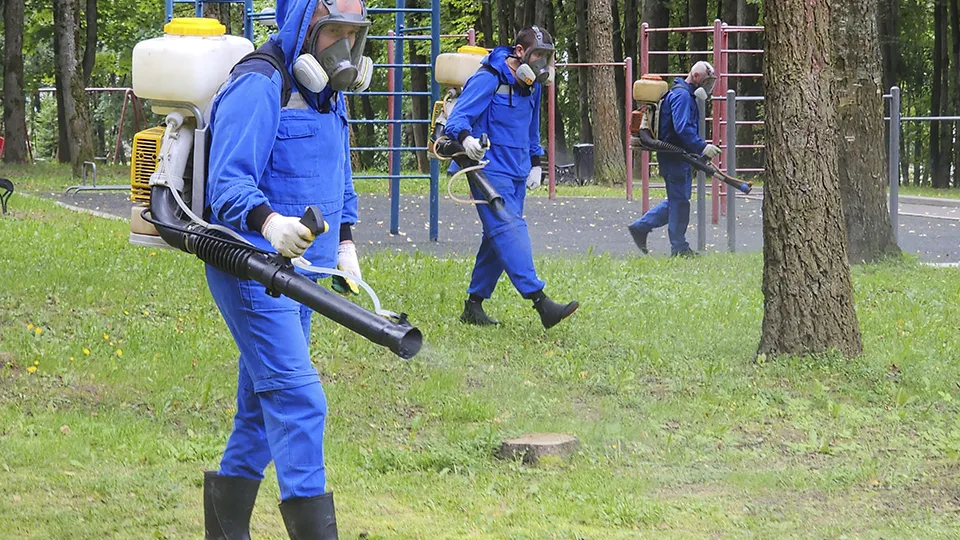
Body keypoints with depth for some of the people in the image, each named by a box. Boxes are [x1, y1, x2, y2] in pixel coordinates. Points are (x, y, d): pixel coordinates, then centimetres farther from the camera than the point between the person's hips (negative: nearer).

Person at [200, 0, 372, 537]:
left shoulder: (328, 93, 14)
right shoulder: (258, 87, -17)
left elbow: (339, 175, 27)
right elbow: (229, 182, -25)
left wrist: (345, 243, 17)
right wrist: (269, 222, -42)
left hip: (299, 269, 10)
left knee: (264, 401, 14)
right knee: (297, 397, -16)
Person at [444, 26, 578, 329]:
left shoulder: (532, 85, 14)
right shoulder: (488, 79, -12)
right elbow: (458, 117, -19)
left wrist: (535, 163, 24)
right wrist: (466, 137, -39)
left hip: (517, 173, 9)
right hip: (490, 169, -9)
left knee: (499, 238, 8)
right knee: (509, 229, -19)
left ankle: (473, 306, 16)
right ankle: (539, 301, -31)